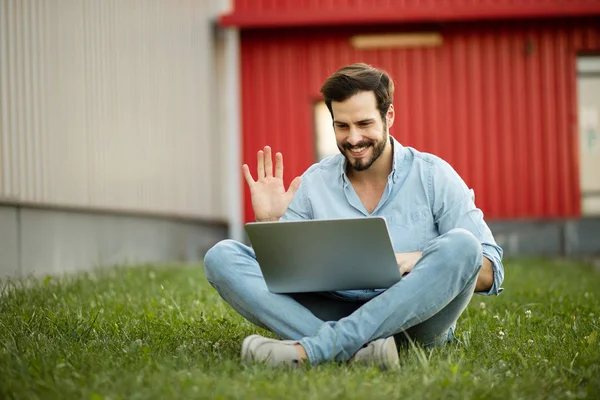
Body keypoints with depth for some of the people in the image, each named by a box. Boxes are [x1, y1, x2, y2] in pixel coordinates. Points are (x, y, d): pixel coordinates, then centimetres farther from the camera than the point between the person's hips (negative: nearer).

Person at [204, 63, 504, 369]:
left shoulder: (433, 175, 4)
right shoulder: (314, 183, 10)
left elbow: (490, 274, -2)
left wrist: (422, 262, -19)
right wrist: (267, 223, -7)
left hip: (414, 318, -2)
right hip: (332, 314, 2)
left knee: (461, 245, -31)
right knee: (222, 256, -14)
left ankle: (308, 349, -37)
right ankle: (352, 350, -37)